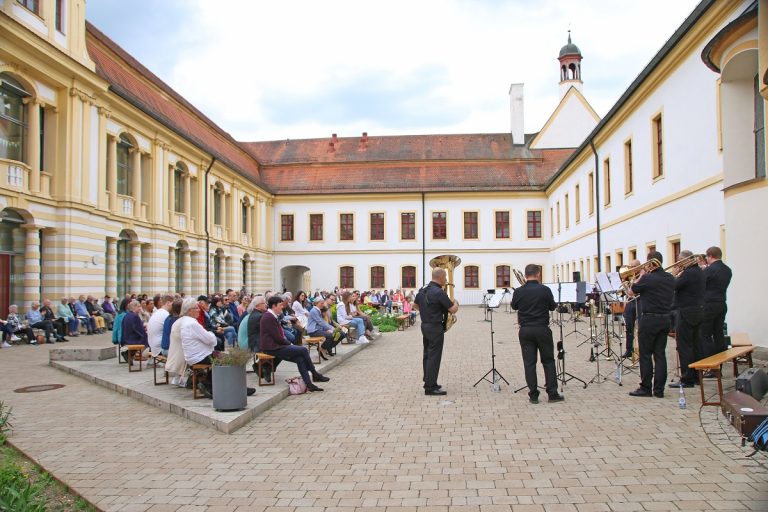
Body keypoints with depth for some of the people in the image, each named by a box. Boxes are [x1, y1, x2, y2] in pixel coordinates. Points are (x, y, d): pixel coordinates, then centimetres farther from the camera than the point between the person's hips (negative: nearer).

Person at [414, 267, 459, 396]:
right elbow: (453, 310, -17)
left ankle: (428, 381, 22)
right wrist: (455, 303, 2)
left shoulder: (422, 290, 7)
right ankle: (431, 387, -2)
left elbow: (417, 305, 22)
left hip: (425, 325, 9)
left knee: (427, 355, 15)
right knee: (434, 357, -4)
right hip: (436, 328, -9)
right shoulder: (439, 292, -19)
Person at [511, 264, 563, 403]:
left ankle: (533, 395, 7)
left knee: (529, 362, 5)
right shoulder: (545, 290, -9)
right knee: (548, 361, 10)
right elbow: (553, 307, 5)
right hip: (542, 329, -1)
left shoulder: (518, 291, -4)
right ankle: (552, 393, 12)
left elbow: (514, 306, 13)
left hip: (525, 330, 1)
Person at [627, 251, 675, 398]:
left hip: (649, 319, -6)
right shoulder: (670, 278, 5)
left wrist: (641, 276, 4)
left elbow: (631, 292, -3)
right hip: (665, 319, 6)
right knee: (660, 354, 9)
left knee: (645, 355, 3)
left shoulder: (647, 278, -16)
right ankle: (659, 389, 11)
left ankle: (646, 388, 7)